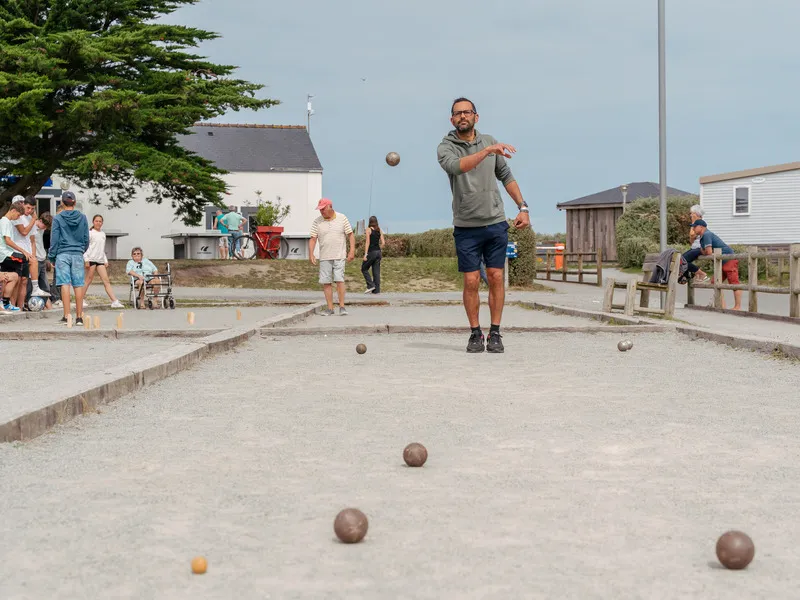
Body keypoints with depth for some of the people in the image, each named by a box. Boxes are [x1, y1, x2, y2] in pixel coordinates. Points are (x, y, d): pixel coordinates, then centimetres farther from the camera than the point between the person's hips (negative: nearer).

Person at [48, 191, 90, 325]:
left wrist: (51, 256, 7)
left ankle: (67, 316, -8)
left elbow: (54, 239, -2)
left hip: (62, 254, -2)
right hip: (78, 255, 2)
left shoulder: (58, 218, -3)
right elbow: (86, 238, 10)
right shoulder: (82, 218, 5)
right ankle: (79, 316, 4)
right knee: (78, 285, 3)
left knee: (65, 284, -4)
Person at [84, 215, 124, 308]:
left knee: (106, 281, -2)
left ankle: (114, 301, -10)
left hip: (100, 260, 6)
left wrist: (106, 261, 17)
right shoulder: (90, 233, -2)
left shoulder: (103, 234, 18)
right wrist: (86, 260, -14)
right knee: (89, 280, -4)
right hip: (91, 259, -6)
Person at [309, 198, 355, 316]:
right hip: (324, 257, 2)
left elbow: (350, 235, 3)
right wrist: (311, 254, -9)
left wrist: (352, 251, -5)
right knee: (326, 282, 0)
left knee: (339, 280, -11)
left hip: (339, 256, -2)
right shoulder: (317, 222, 4)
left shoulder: (342, 218, 2)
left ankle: (342, 306, -5)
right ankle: (330, 308, 5)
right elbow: (313, 239, 3)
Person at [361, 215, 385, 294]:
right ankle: (377, 290, 6)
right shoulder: (379, 230, 8)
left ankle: (371, 285, -2)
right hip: (378, 252, 6)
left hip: (371, 252, -6)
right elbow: (383, 242, 6)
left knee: (364, 269, 10)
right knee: (376, 271, 8)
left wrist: (365, 254, -13)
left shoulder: (369, 229, -7)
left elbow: (367, 242, -12)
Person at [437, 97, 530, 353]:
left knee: (496, 278, 2)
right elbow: (455, 166, -28)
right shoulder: (446, 148, -5)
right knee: (471, 281, -2)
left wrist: (523, 207, 8)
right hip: (466, 227, -3)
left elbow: (506, 176, 15)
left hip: (496, 223, 3)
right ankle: (475, 334, 10)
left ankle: (495, 334, 8)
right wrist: (487, 151, -39)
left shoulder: (489, 141, 7)